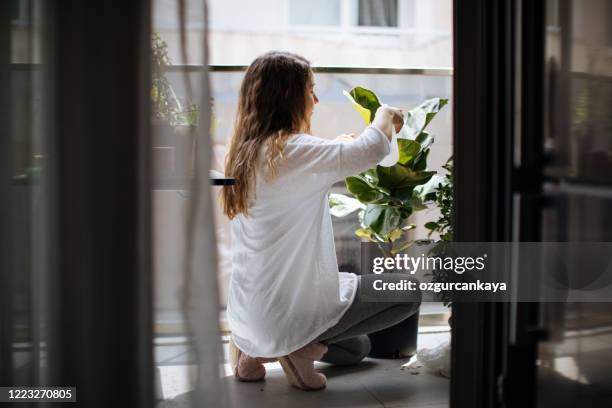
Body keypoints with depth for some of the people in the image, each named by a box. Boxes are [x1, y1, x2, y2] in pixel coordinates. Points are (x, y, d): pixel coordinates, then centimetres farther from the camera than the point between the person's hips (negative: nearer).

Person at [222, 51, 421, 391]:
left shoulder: (245, 151, 5)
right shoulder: (289, 149, -22)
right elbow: (373, 149, -27)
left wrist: (339, 146, 22)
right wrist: (385, 117, -5)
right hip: (288, 309, -9)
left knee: (356, 349, 29)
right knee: (409, 292, 4)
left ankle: (256, 349, 12)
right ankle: (303, 346, -1)